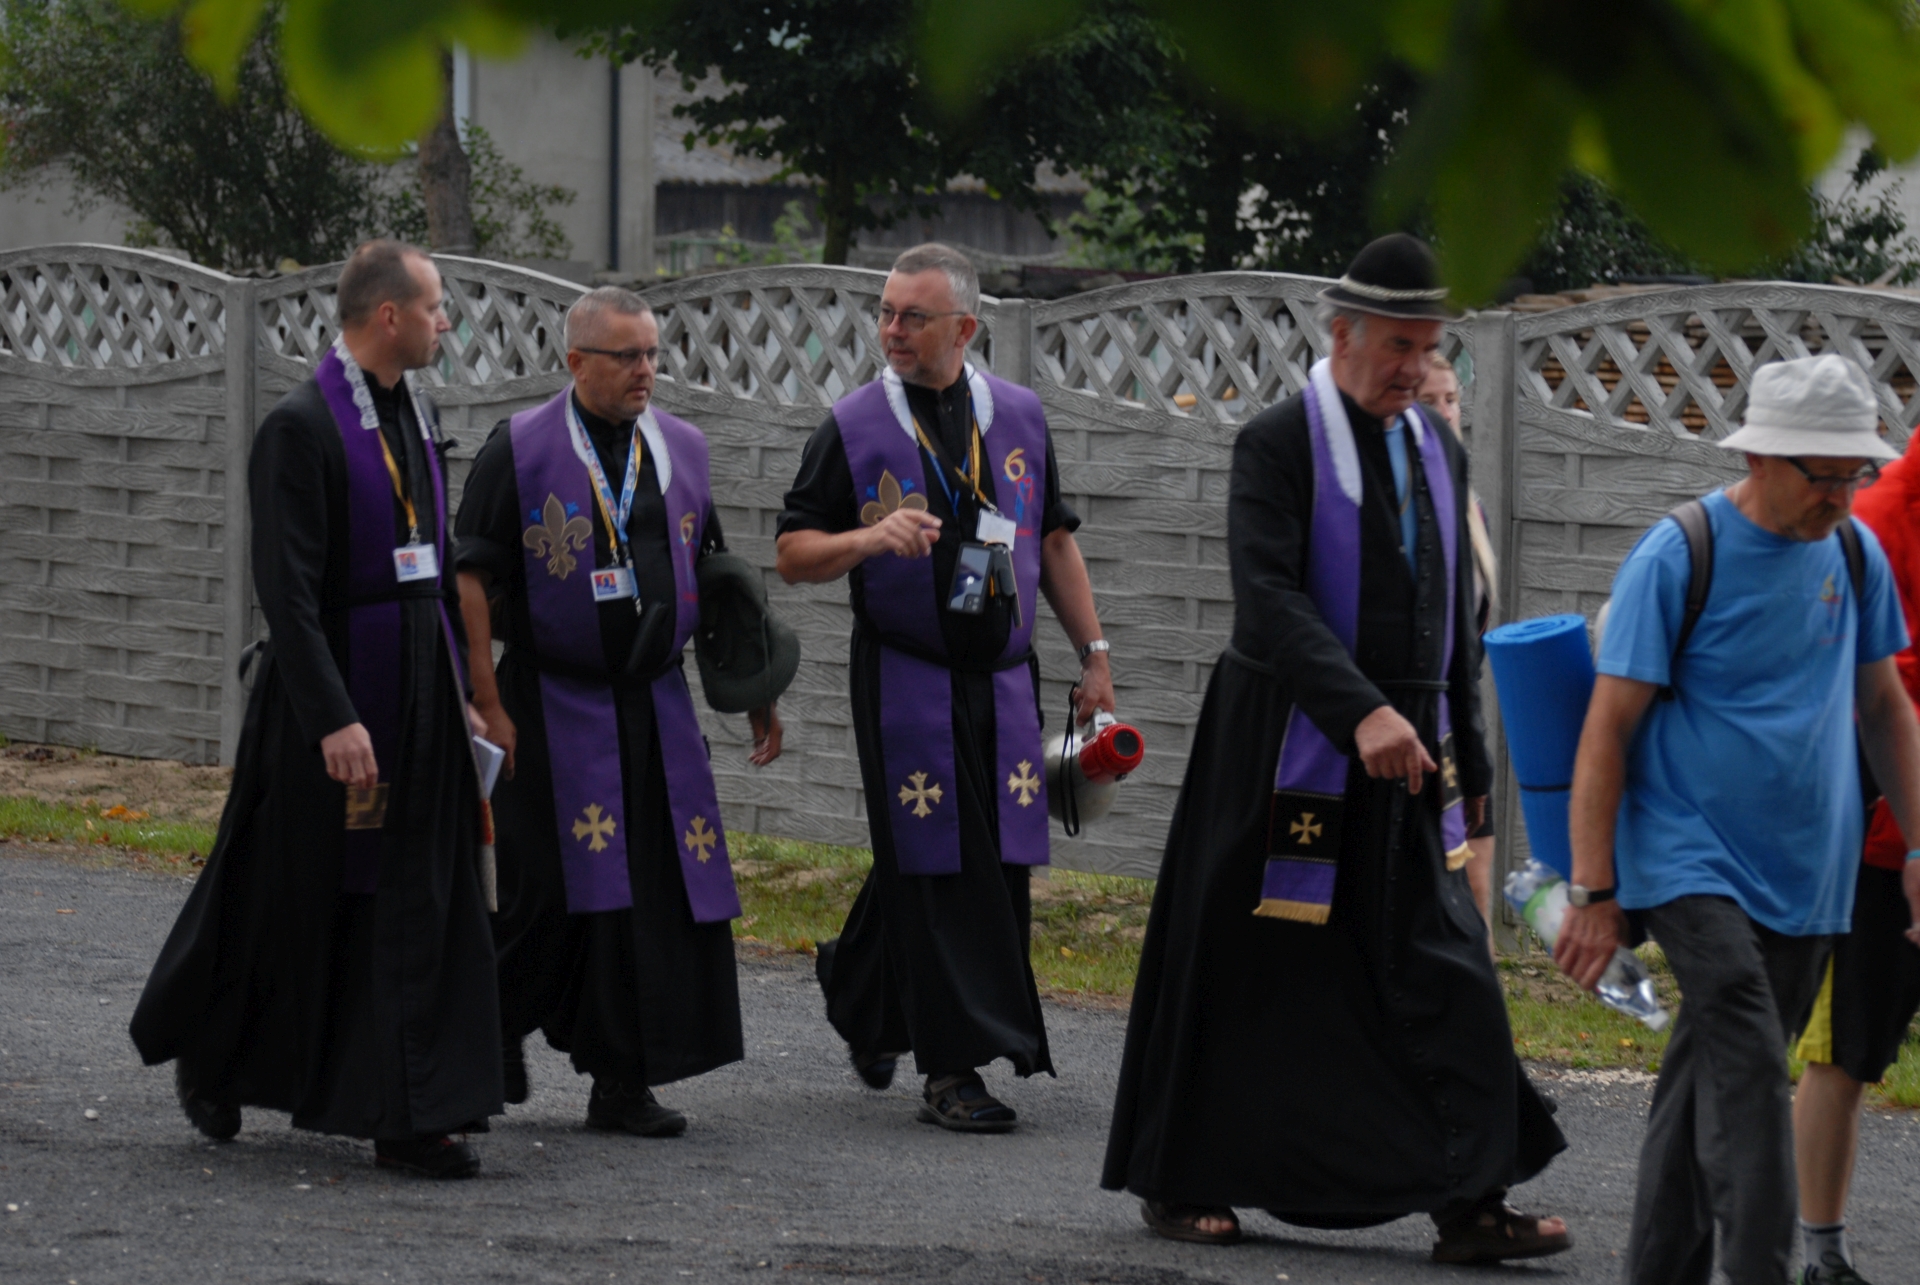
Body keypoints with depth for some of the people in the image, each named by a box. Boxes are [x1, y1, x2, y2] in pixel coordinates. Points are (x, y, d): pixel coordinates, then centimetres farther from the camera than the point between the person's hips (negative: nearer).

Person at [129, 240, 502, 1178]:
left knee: (422, 906, 3)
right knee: (290, 900, 6)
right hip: (332, 690, -7)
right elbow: (288, 592, -20)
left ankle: (410, 1120, 5)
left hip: (419, 698, 7)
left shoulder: (417, 417, 10)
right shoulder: (301, 428, -16)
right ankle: (207, 1056, 30)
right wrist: (334, 720, -25)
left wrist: (459, 685, 16)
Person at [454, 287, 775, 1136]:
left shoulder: (681, 449, 10)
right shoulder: (519, 450, -4)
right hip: (554, 707, -4)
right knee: (555, 892, -6)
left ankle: (624, 1083, 7)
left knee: (659, 893, 0)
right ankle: (490, 1030, 19)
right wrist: (488, 705, -10)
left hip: (655, 706, 4)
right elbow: (475, 580, -5)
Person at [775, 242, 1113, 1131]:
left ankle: (858, 993, 25)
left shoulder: (1017, 416, 9)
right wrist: (869, 539, -20)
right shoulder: (852, 427, -1)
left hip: (1002, 682, 4)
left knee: (996, 864, 3)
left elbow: (1055, 543, 15)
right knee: (933, 867, -6)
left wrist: (1093, 655, 11)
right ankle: (951, 1069, -3)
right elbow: (792, 557, -1)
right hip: (904, 681, -4)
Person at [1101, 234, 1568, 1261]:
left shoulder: (1438, 455, 12)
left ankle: (1470, 1204, -7)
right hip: (1288, 747, -5)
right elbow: (1271, 599, -22)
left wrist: (1467, 761, 17)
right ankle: (1178, 1183, 18)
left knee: (1445, 973, -5)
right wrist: (1362, 712, -32)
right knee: (1241, 974, 4)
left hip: (1405, 757, 5)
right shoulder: (1276, 445, -10)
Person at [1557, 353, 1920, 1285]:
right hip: (1690, 860, -6)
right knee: (1746, 1064, -21)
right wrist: (1594, 893, -13)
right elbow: (1608, 730, -10)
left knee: (1711, 1083, 10)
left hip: (1804, 875, 6)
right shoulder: (1676, 559, -10)